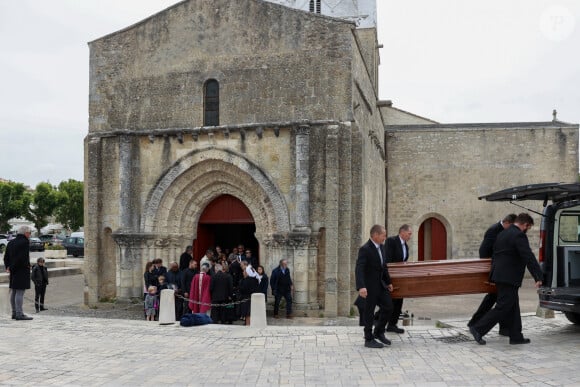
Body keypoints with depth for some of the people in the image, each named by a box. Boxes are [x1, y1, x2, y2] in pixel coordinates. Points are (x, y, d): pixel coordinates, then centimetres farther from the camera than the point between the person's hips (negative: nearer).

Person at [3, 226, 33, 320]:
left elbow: (6, 257, 14)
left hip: (14, 271, 8)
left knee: (13, 292, 11)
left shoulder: (11, 242, 14)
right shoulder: (25, 242, -12)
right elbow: (22, 258, -19)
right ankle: (19, 314, -9)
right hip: (22, 271, -8)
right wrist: (12, 268, -10)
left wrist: (8, 267, 6)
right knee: (20, 292, -8)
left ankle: (14, 313, 16)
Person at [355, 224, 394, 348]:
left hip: (381, 284, 8)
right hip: (369, 286, -8)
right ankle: (369, 339, 16)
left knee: (388, 308, 9)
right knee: (369, 313, 2)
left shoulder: (381, 247, 6)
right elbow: (359, 269, -28)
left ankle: (379, 332, 27)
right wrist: (361, 287, -39)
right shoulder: (365, 249, -20)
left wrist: (388, 282, 20)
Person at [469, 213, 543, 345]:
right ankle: (478, 328, -6)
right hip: (509, 278, -10)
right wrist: (538, 277, -18)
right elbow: (529, 258, -19)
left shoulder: (502, 234, 17)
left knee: (513, 308, 13)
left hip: (499, 275, 10)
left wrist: (494, 275, 29)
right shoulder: (519, 236, -13)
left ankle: (516, 336, 16)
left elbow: (494, 256, 22)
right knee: (503, 307, -5)